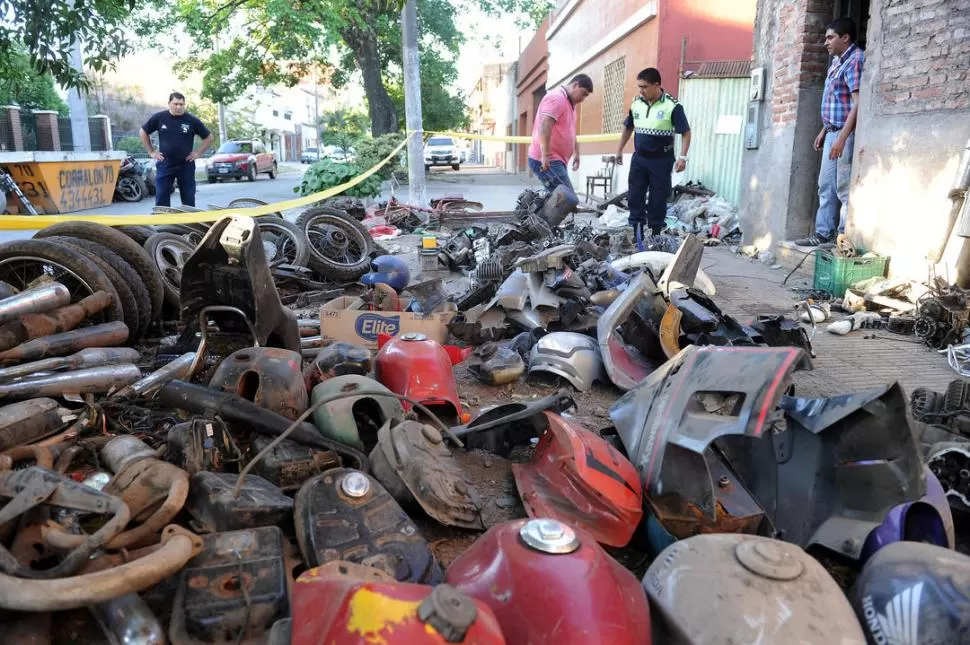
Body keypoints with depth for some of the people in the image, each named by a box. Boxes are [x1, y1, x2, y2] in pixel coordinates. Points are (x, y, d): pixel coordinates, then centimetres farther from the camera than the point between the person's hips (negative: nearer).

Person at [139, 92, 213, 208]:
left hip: (186, 165, 0)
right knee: (161, 200, -1)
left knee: (188, 200, 5)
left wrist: (198, 153, 1)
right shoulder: (159, 118, -1)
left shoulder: (192, 120, -2)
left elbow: (208, 137, 8)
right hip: (165, 164, 0)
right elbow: (143, 132, 13)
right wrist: (151, 152, 7)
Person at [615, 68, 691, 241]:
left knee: (658, 199, 2)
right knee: (635, 197, 3)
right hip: (639, 158, 4)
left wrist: (682, 157, -19)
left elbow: (686, 132, -9)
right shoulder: (636, 103, 3)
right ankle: (636, 232, 10)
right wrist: (619, 150, 19)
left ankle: (656, 233, 11)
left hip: (661, 160, -4)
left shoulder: (672, 106, -12)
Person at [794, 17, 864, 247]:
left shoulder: (855, 60, -12)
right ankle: (824, 234, 16)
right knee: (826, 186, 10)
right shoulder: (837, 61, 17)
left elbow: (858, 103, -20)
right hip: (833, 133, 10)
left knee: (844, 189, -6)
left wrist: (842, 138, -24)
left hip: (846, 134, -9)